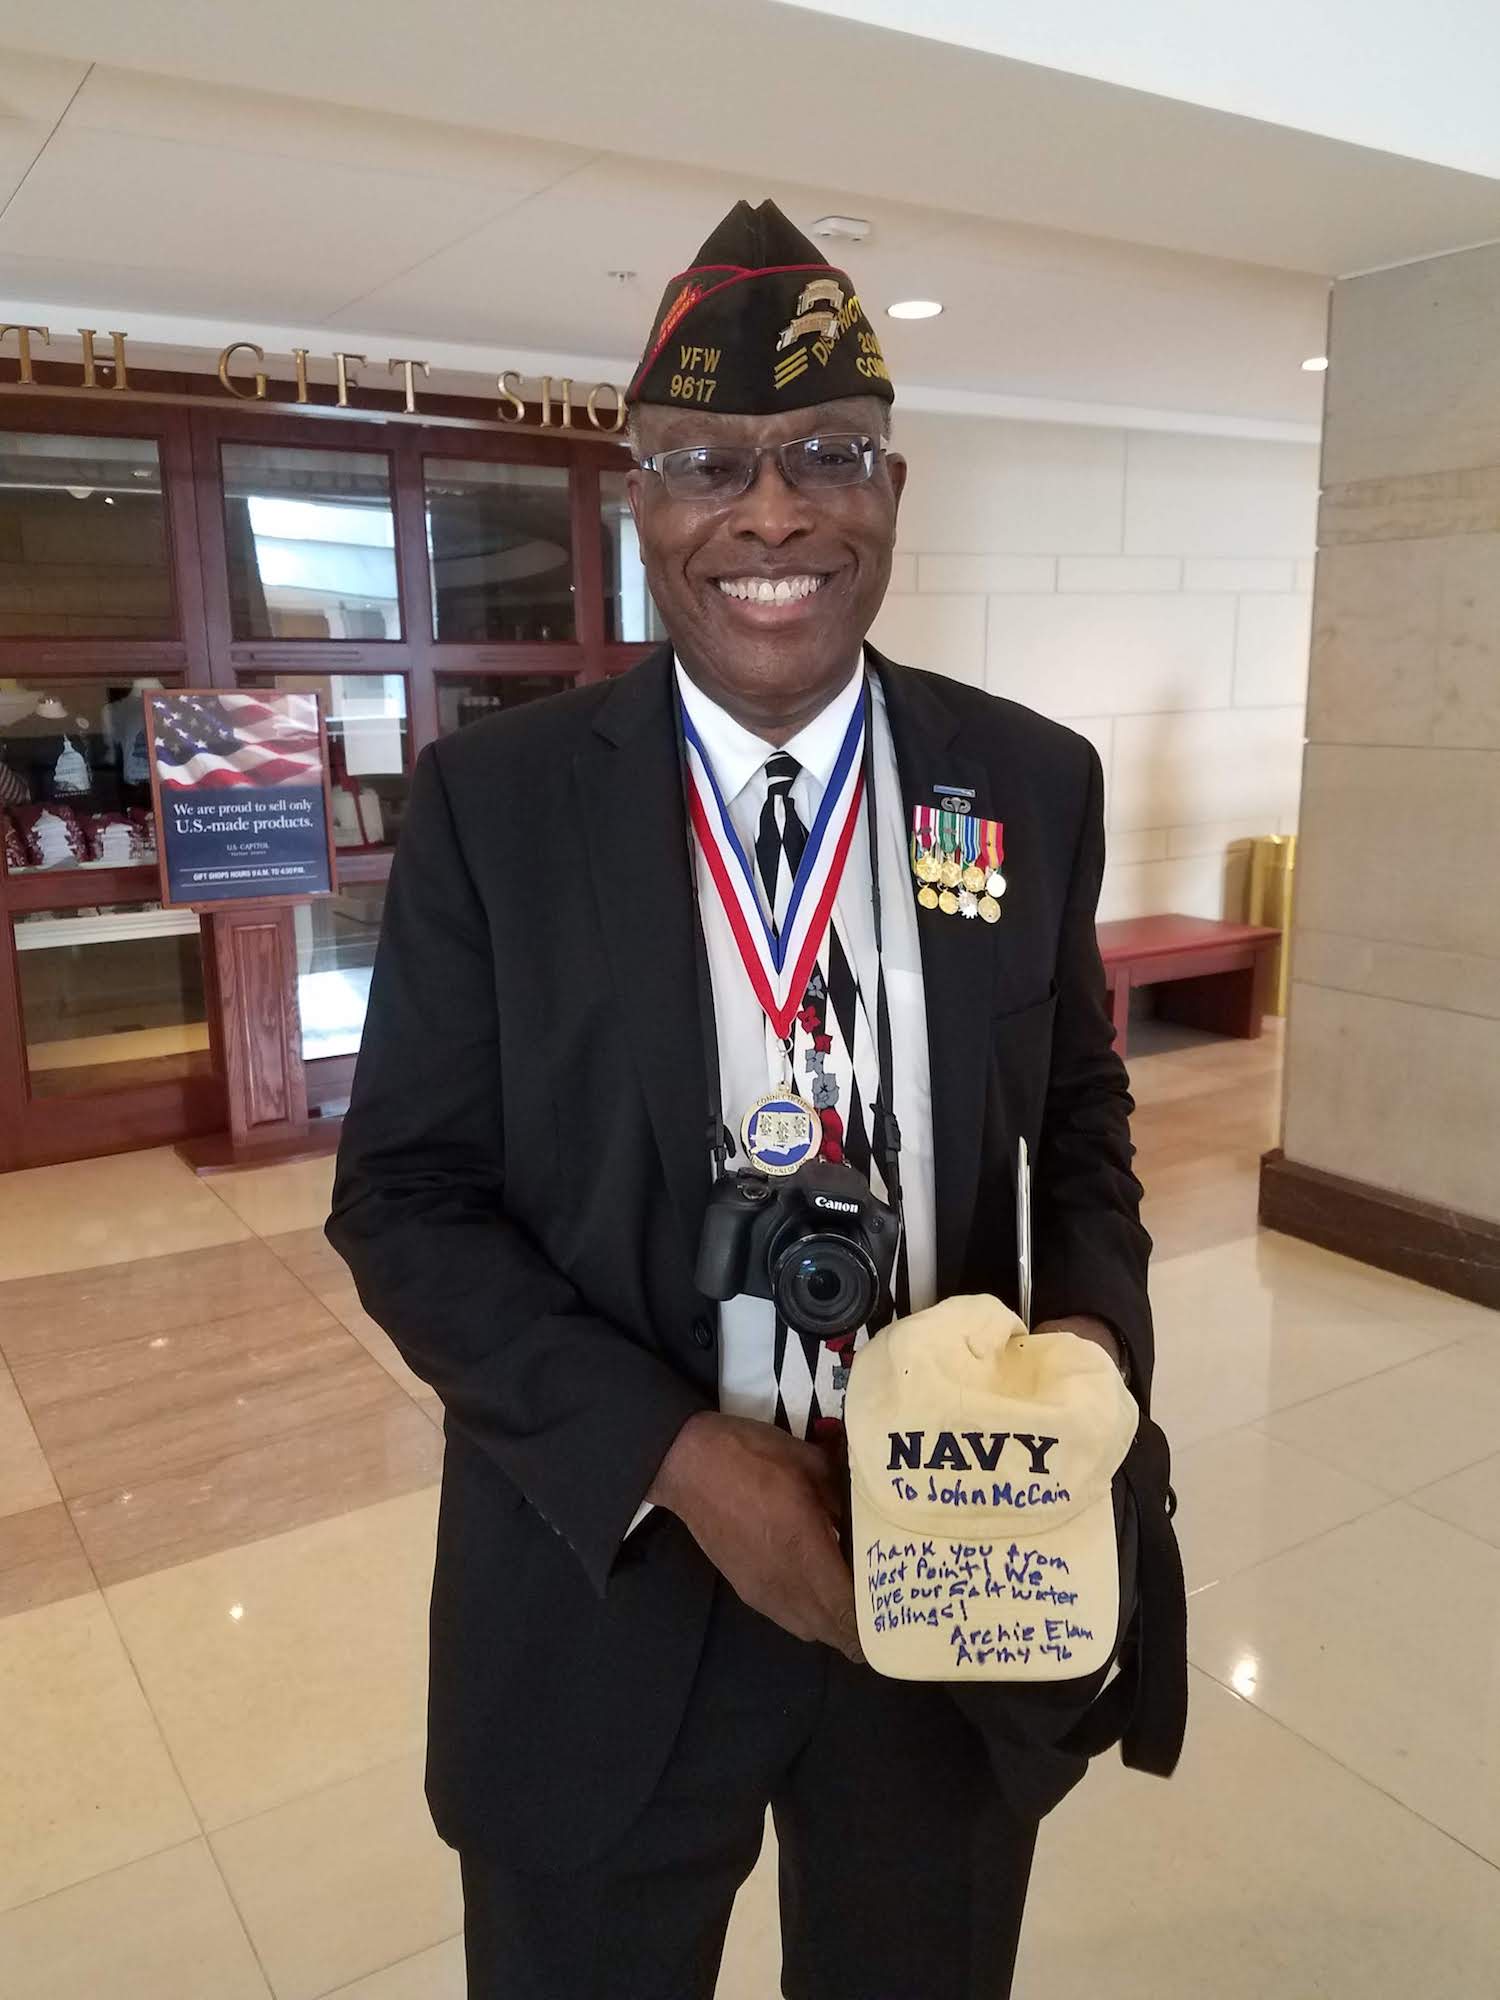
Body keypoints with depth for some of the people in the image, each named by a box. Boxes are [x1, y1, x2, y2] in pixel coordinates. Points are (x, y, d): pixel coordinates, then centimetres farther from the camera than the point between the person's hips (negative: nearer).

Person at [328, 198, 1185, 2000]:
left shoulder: (1034, 785, -3)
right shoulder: (491, 800, -10)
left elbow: (1078, 1116, 7)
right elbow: (405, 1195, -8)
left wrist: (1094, 1332, -13)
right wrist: (671, 1453, -18)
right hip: (612, 1578, -1)